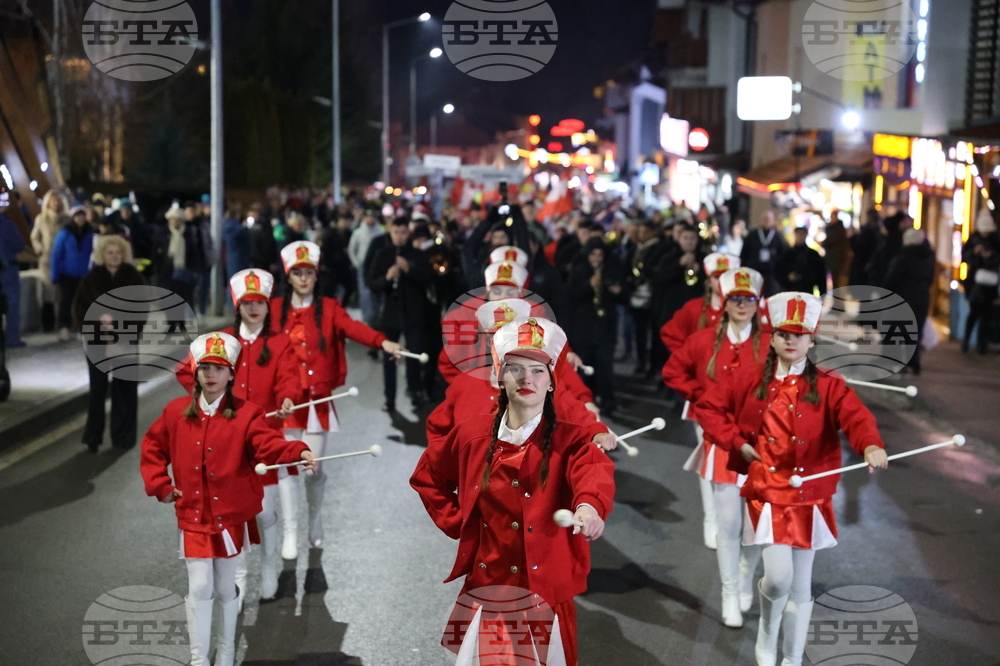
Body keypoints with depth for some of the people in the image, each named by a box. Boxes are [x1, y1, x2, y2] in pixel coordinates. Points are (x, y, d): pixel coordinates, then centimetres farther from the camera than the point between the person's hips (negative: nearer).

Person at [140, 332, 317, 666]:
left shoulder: (246, 414, -8)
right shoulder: (176, 412, 0)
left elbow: (268, 444, -24)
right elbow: (152, 447, 15)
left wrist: (297, 452, -44)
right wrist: (160, 485, 5)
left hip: (232, 516, -1)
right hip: (193, 516, 1)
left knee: (225, 588, 12)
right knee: (199, 587, -3)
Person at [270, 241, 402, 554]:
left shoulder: (328, 308, 2)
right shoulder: (275, 309, 6)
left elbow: (352, 327, -16)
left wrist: (382, 342, -34)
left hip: (317, 399, 0)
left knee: (314, 467, 3)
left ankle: (316, 525, 27)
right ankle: (290, 536, 8)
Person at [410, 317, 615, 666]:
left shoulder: (568, 439, -8)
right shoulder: (473, 434, 2)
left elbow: (595, 470, -31)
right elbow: (426, 476, 18)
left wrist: (590, 504, -54)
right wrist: (456, 520, 5)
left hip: (543, 590, -2)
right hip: (484, 588, 3)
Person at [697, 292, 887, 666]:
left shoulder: (827, 386, -4)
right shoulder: (751, 380, 1)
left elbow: (856, 416, -21)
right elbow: (708, 407, 9)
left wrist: (871, 446, -43)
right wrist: (737, 442, -2)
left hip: (809, 496, 1)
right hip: (766, 490, -1)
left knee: (801, 583, 8)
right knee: (779, 575, -13)